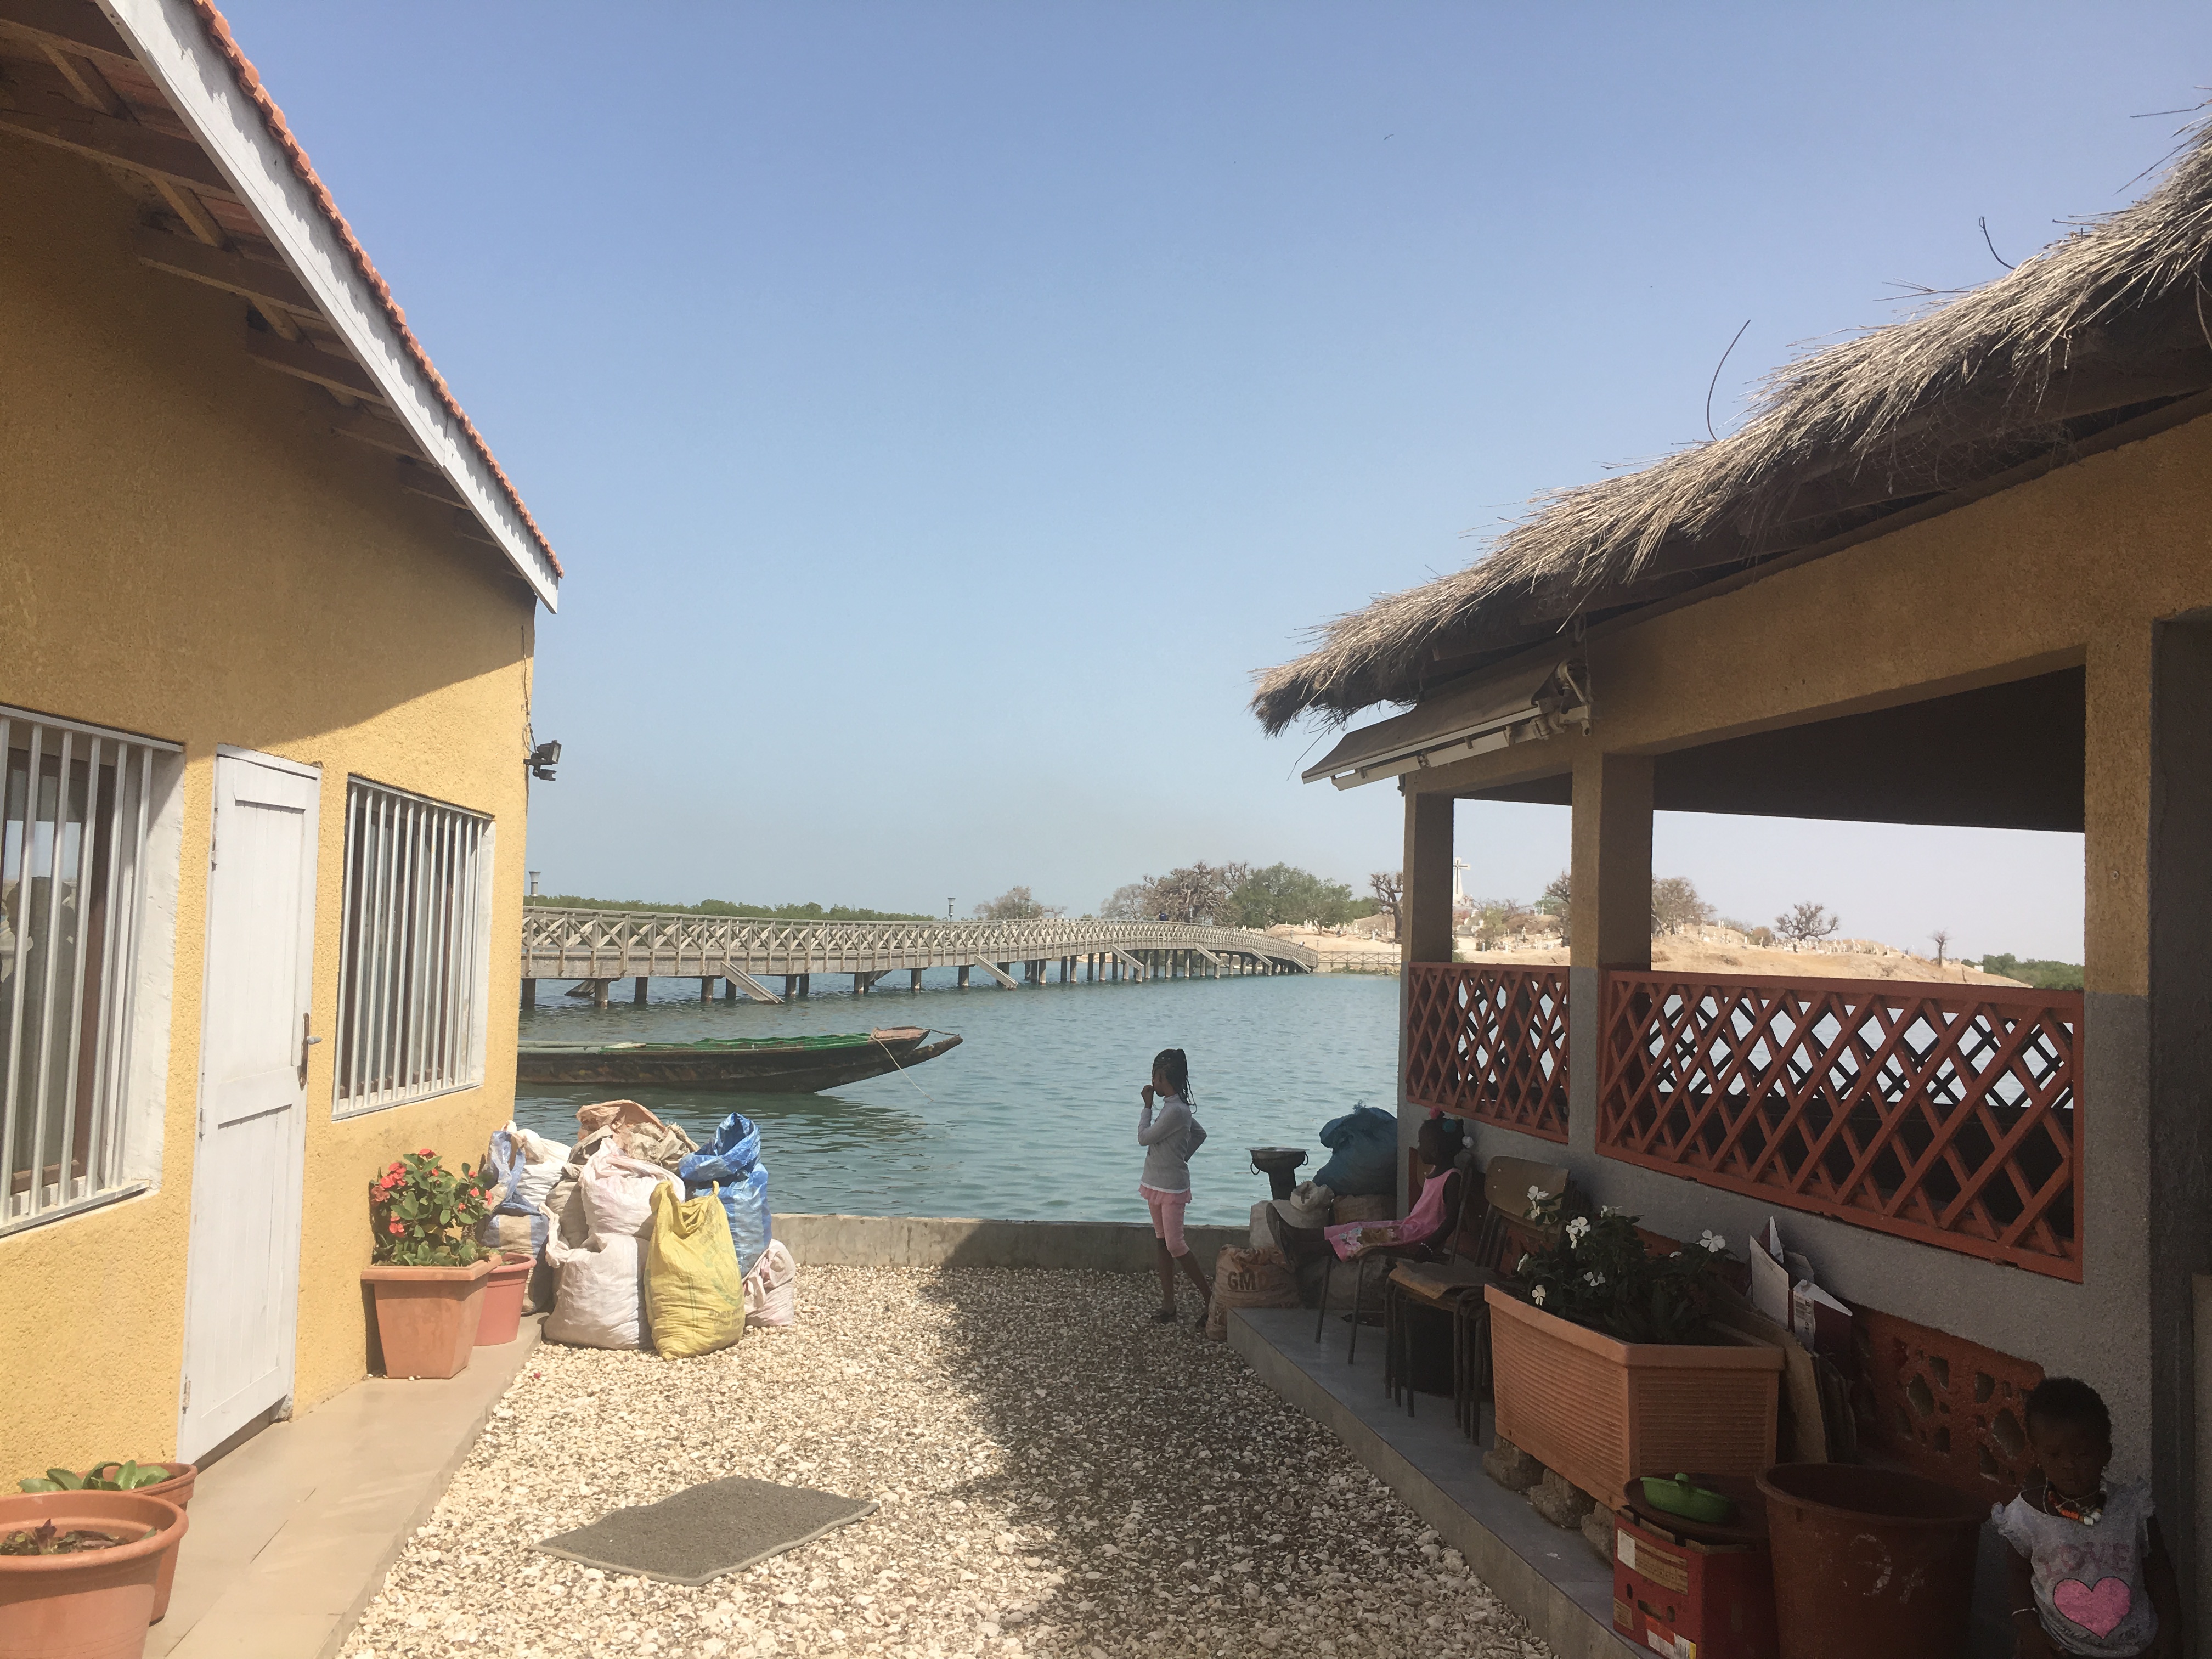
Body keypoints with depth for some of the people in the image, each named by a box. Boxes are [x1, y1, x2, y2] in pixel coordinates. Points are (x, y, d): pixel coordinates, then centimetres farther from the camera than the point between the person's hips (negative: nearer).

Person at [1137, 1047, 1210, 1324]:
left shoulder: (1175, 1111, -22)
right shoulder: (1178, 1107, 8)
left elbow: (1144, 1138, -17)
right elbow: (1200, 1133, 21)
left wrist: (1147, 1106, -8)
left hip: (1172, 1187, -10)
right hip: (1158, 1184, 10)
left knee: (1175, 1245, -8)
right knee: (1161, 1242, 10)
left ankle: (1209, 1296, 4)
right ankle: (1168, 1306, 15)